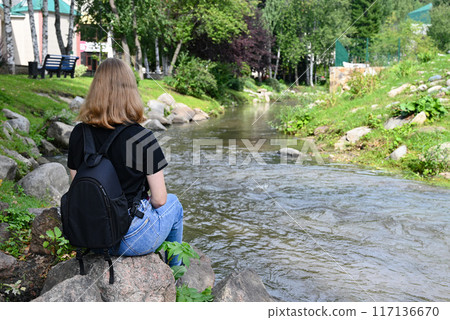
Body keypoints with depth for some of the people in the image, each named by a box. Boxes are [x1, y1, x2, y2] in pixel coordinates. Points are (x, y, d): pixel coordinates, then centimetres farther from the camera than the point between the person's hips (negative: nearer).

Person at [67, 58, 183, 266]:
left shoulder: (79, 134, -8)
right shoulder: (141, 137, -21)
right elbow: (159, 199, -15)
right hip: (132, 240, -5)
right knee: (173, 203, 26)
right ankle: (175, 268, 43)